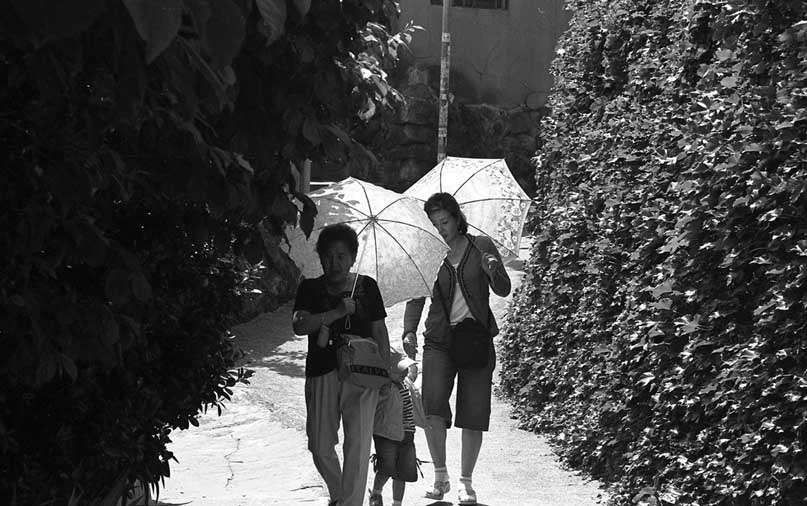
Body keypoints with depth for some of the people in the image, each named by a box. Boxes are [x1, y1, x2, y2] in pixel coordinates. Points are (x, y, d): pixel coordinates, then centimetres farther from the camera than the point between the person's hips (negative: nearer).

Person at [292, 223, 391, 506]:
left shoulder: (366, 286, 9)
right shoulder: (311, 289, 6)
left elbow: (380, 331, 13)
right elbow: (298, 326, -9)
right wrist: (337, 312, -19)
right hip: (321, 373, 1)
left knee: (358, 444, -12)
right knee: (320, 445, 7)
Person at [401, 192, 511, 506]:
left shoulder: (482, 247, 5)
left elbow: (504, 291, 2)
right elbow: (416, 298, 9)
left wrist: (492, 271, -19)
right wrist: (409, 331, -6)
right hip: (439, 339, 0)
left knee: (474, 412, -2)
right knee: (433, 404, -19)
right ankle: (440, 476, -5)